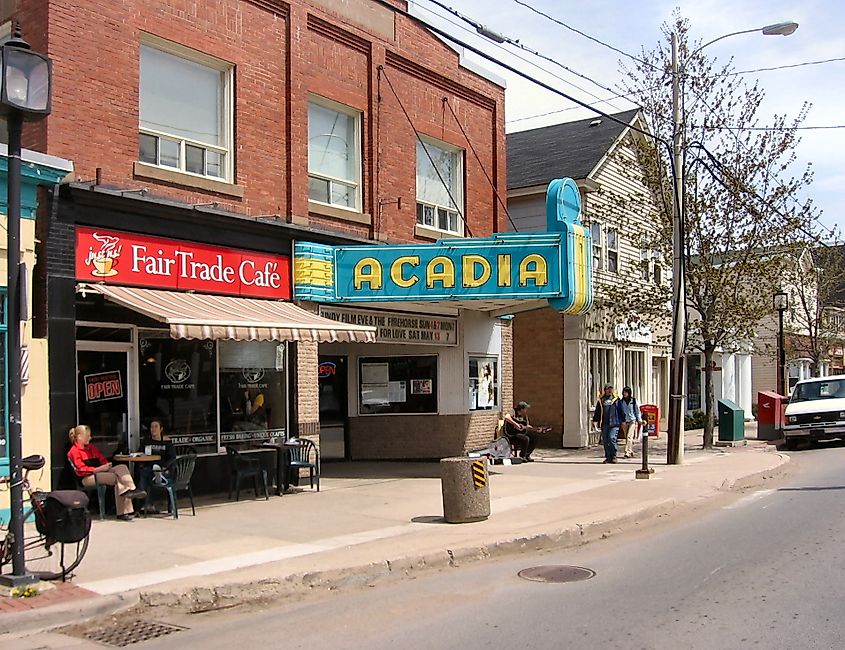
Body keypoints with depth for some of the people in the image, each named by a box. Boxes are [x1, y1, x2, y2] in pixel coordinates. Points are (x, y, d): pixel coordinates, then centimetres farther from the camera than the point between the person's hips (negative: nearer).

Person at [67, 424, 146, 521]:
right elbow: (82, 469, -11)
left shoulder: (91, 447, 24)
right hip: (87, 478, -7)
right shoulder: (74, 451, -2)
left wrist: (107, 465, 0)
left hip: (100, 472, 7)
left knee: (122, 467, -23)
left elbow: (102, 459, 24)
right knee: (117, 478, -29)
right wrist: (100, 468, -18)